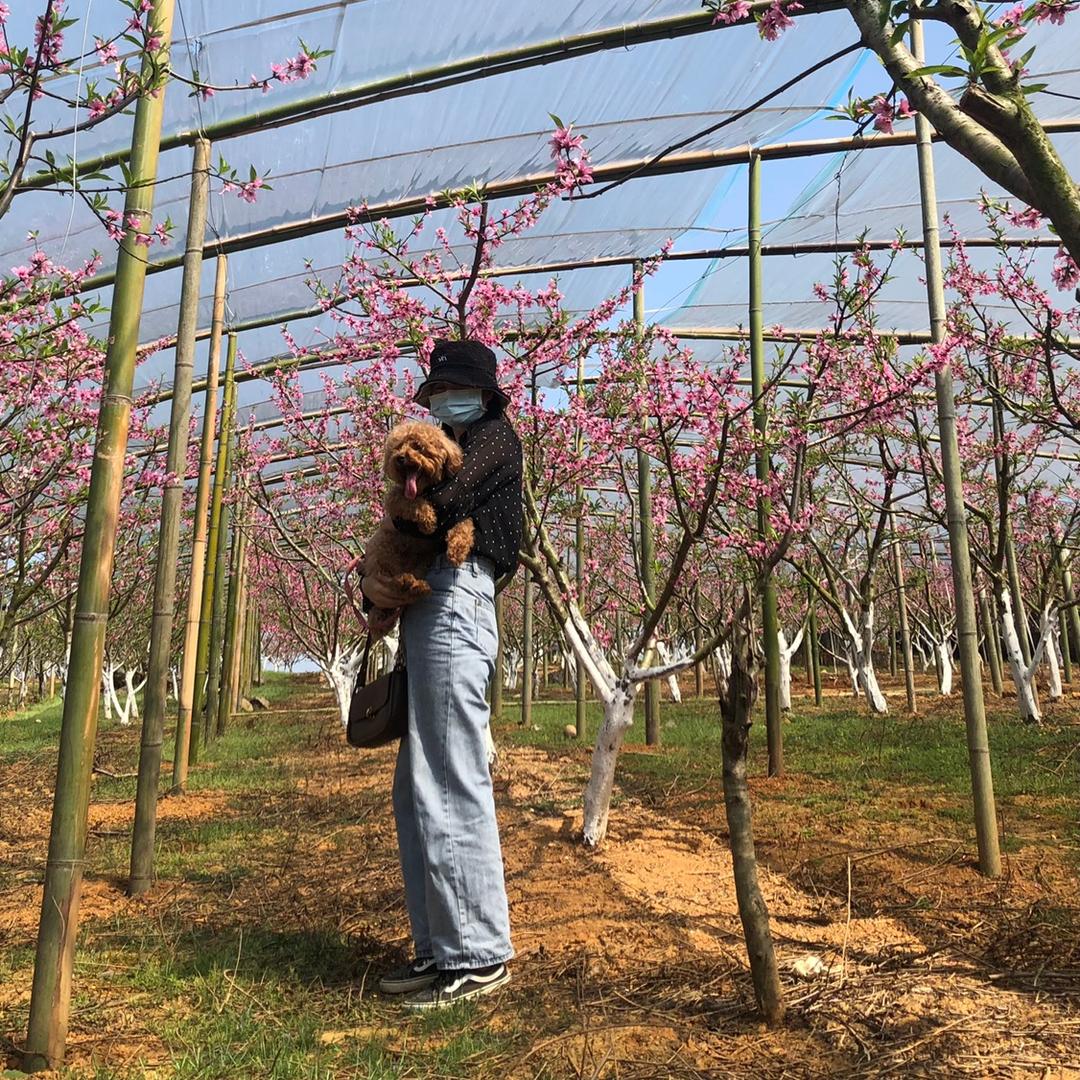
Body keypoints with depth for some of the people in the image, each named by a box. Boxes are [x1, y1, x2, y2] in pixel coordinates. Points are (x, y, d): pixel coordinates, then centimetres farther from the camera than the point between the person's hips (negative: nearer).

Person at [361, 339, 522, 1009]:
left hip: (453, 608, -10)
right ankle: (440, 949, 18)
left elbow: (443, 503, -15)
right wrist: (371, 577, 1)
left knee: (452, 789, -9)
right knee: (417, 794, 10)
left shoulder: (494, 436, 4)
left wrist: (397, 536, 5)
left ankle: (480, 957, 0)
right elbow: (406, 538, 22)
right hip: (431, 617, 10)